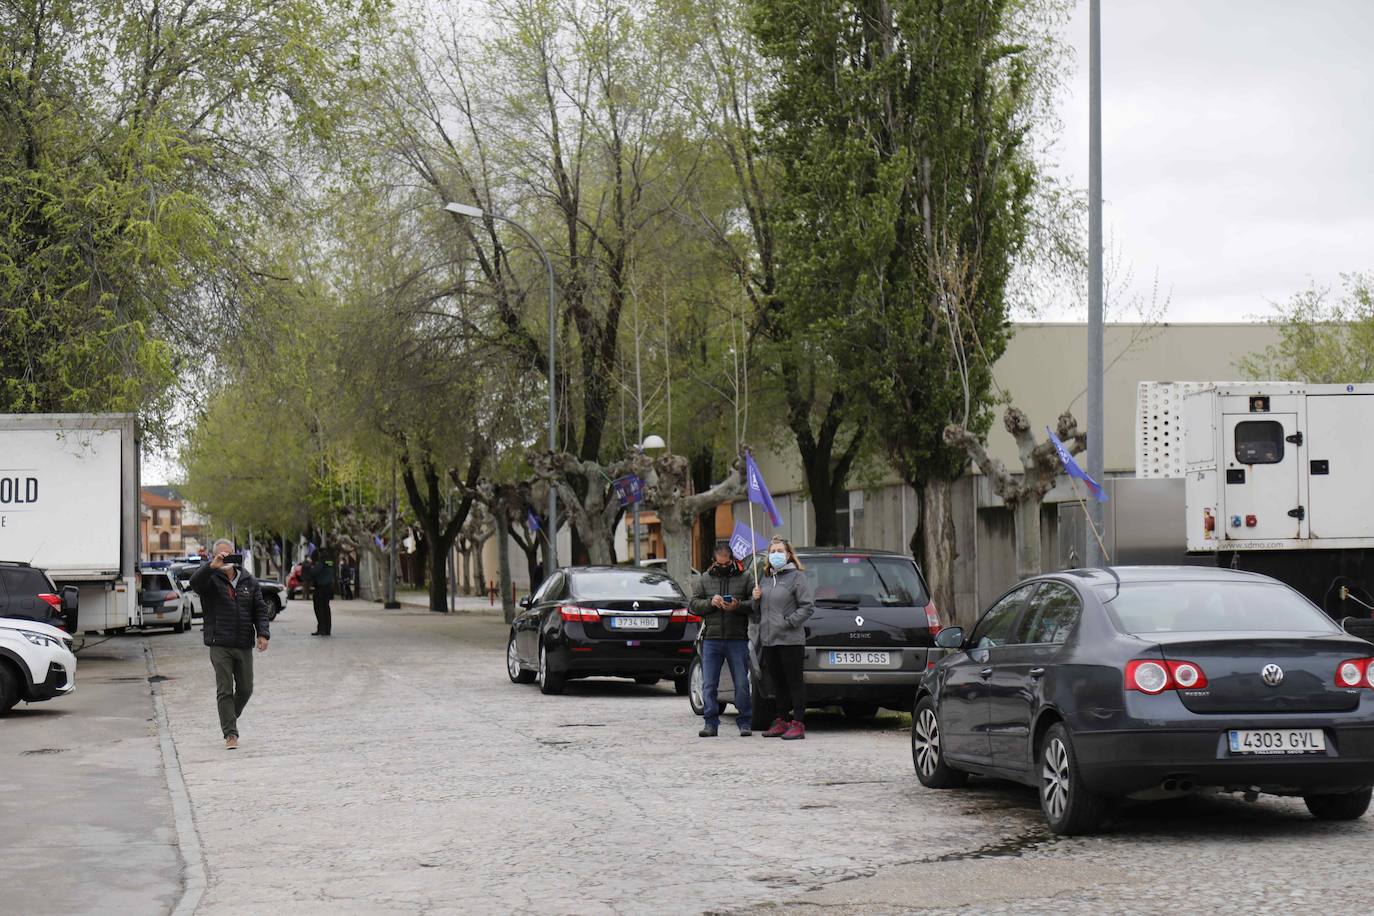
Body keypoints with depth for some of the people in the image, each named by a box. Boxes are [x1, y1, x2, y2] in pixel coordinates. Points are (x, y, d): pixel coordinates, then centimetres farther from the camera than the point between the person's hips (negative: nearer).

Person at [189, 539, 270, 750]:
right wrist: (212, 566, -40)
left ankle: (231, 716, 38)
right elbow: (195, 582, -24)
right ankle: (230, 734, -4)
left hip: (244, 645, 4)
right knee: (225, 690, -6)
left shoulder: (248, 580, 11)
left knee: (245, 688, 11)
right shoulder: (210, 579, 0)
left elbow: (260, 609, 10)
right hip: (220, 645, -4)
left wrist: (263, 633, -5)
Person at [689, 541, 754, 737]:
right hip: (711, 640, 2)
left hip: (737, 640, -2)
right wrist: (710, 603, -11)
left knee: (742, 684, 0)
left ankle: (745, 723, 9)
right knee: (709, 685, 1)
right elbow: (694, 604, 7)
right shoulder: (704, 579, 11)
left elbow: (754, 604, 0)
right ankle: (711, 723, 8)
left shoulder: (744, 578, 4)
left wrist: (738, 606, -18)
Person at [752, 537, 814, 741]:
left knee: (794, 682, -4)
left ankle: (798, 724, -3)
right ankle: (782, 721, 19)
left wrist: (789, 622, -16)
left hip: (790, 640, -7)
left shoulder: (797, 577, -3)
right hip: (769, 640, 7)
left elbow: (807, 607, -9)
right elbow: (760, 610, 25)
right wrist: (756, 599, 5)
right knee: (778, 683, 12)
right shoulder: (765, 579, 19)